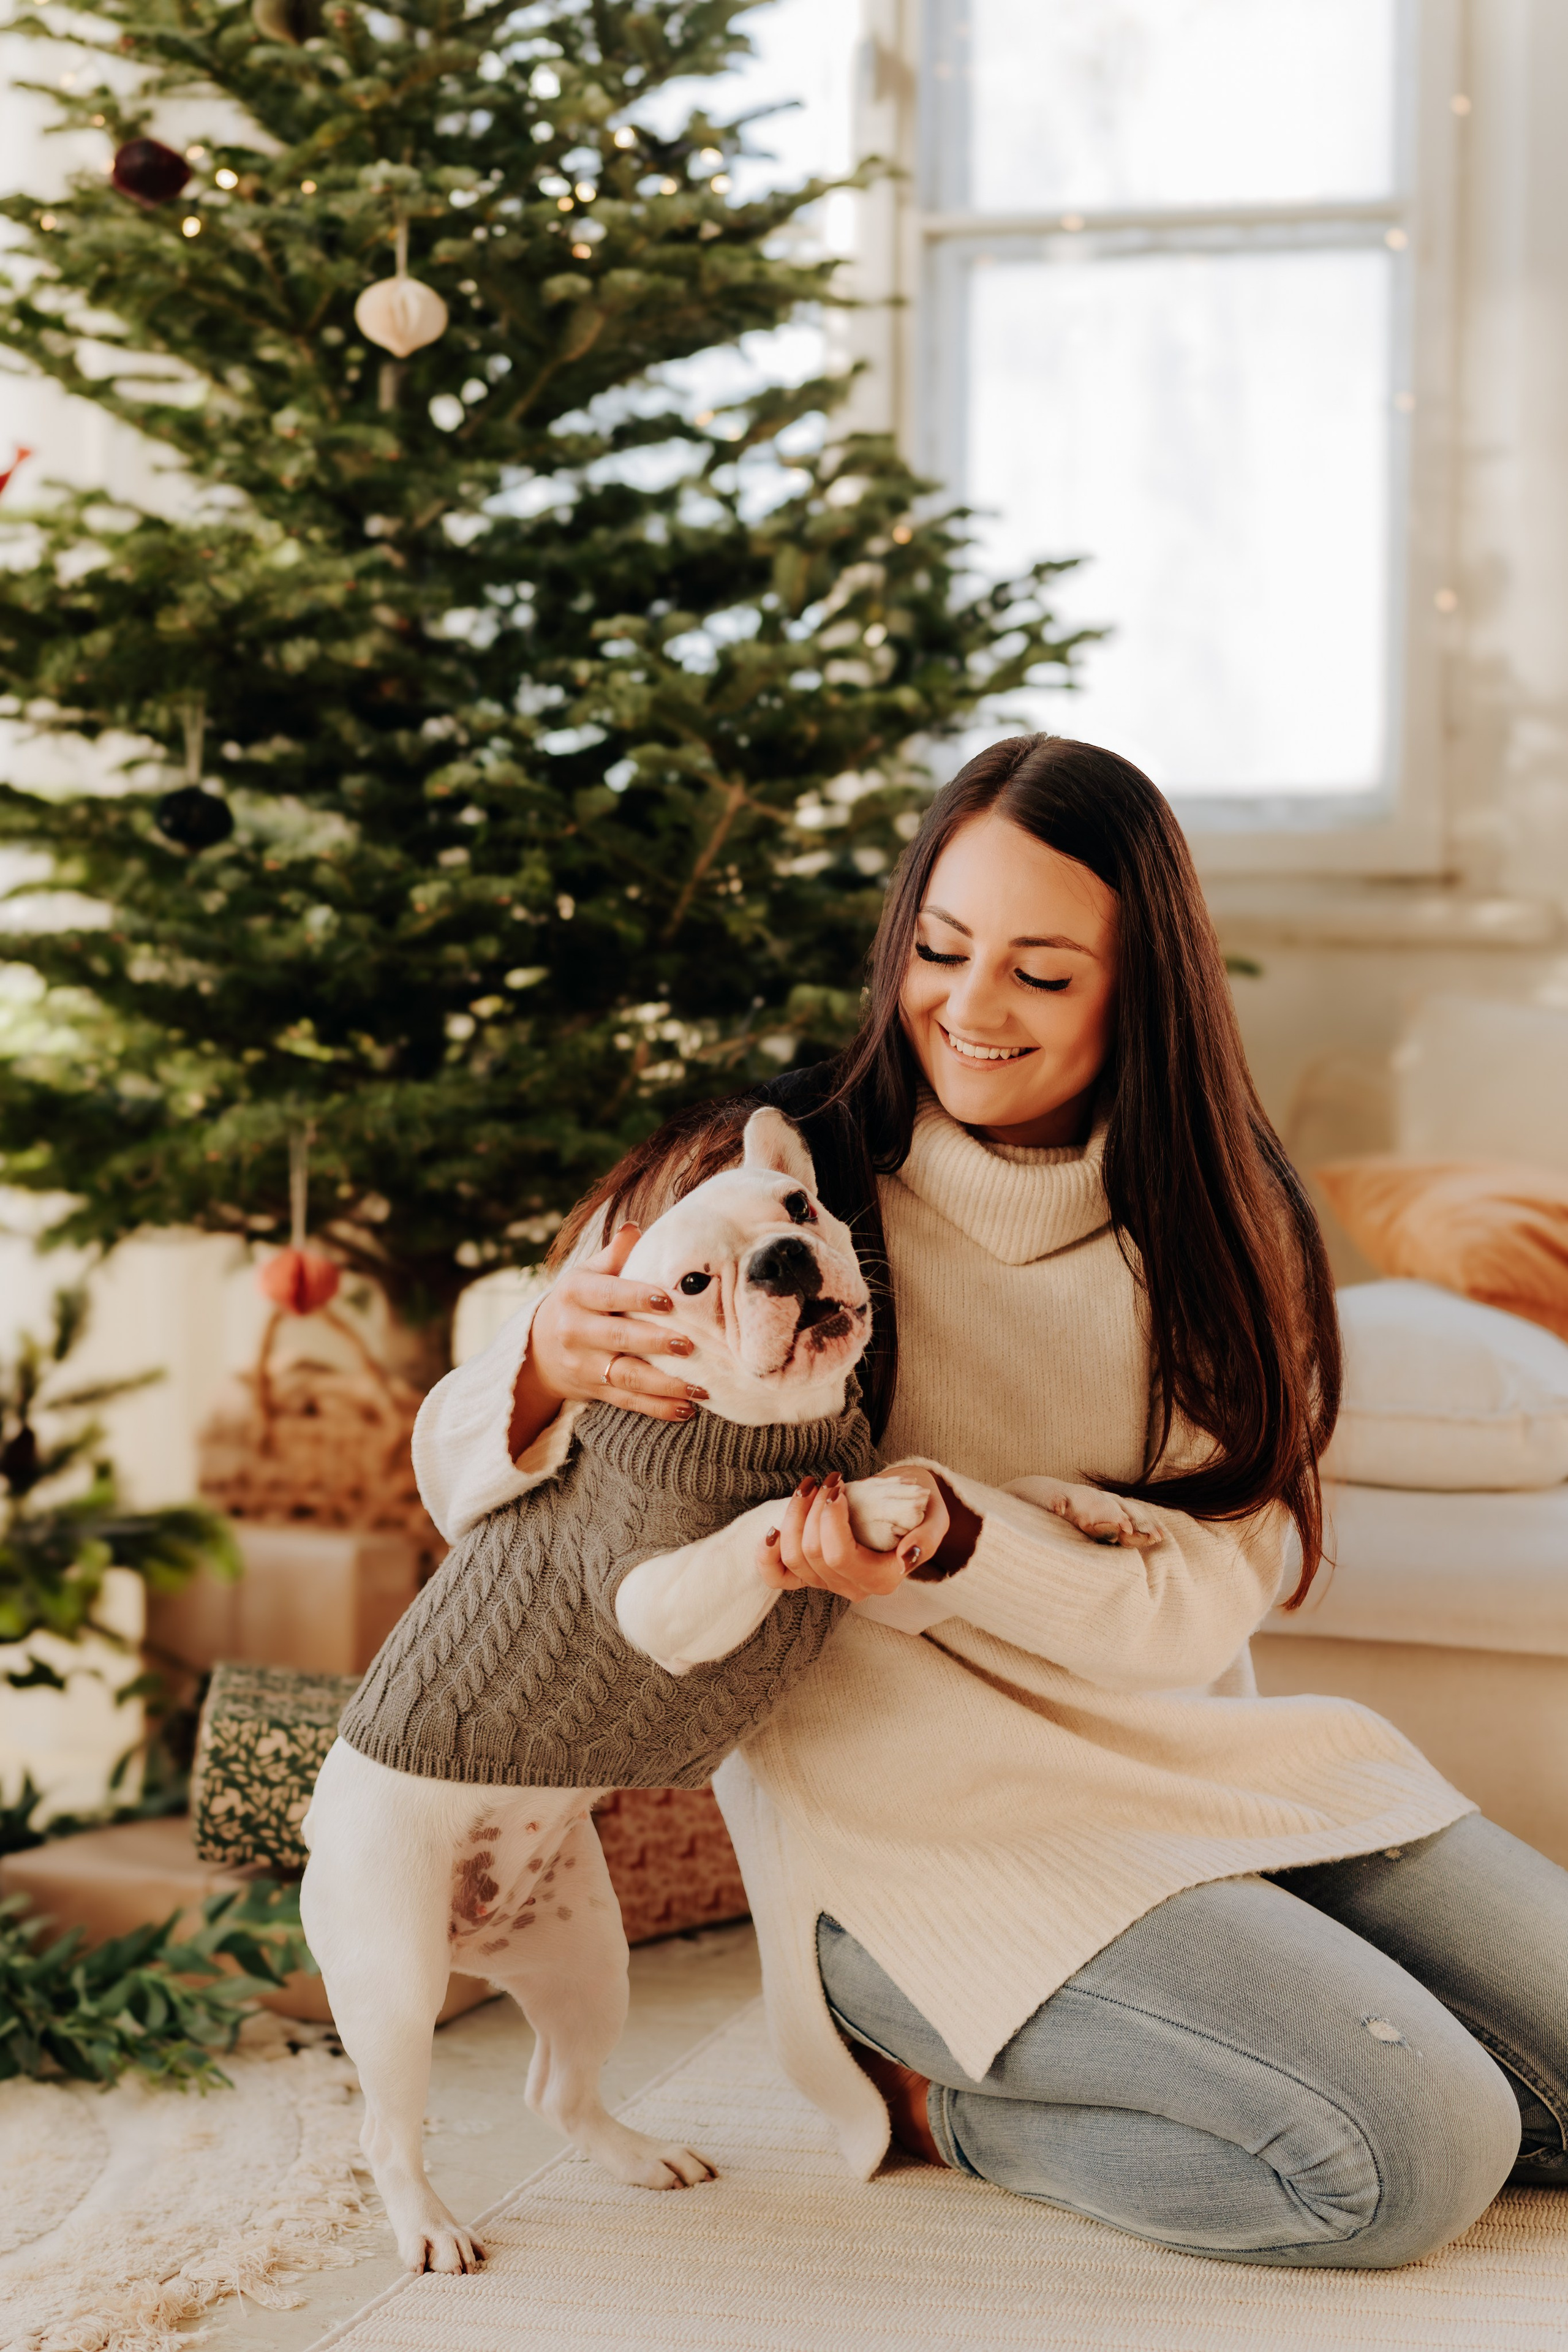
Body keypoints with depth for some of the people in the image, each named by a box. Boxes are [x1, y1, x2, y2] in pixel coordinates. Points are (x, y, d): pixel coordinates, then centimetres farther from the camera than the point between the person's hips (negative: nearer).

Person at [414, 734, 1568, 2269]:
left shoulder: (1219, 1225, 3)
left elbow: (1202, 1593, -8)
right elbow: (466, 1490, -5)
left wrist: (942, 1533, -28)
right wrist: (548, 1367, -29)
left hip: (1200, 1755, 6)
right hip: (916, 1814, -6)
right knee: (1409, 2156, -21)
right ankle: (936, 2095, 1)